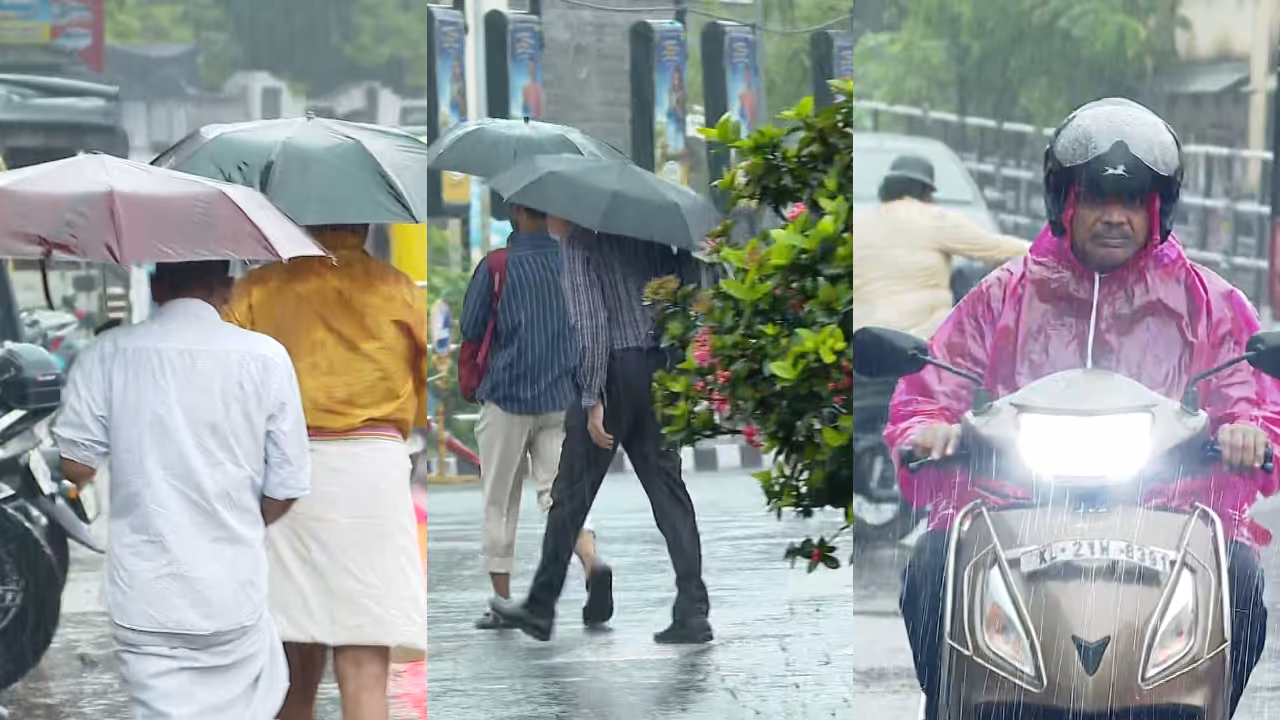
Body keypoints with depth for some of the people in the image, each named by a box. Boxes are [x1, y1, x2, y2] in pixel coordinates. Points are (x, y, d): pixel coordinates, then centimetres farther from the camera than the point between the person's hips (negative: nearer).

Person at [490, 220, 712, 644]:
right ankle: (692, 613, -4)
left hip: (611, 373, -6)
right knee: (668, 491, 4)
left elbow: (590, 322, -16)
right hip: (657, 372, 6)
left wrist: (592, 399, -18)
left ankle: (540, 609, 16)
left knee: (571, 496, 6)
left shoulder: (577, 242, -7)